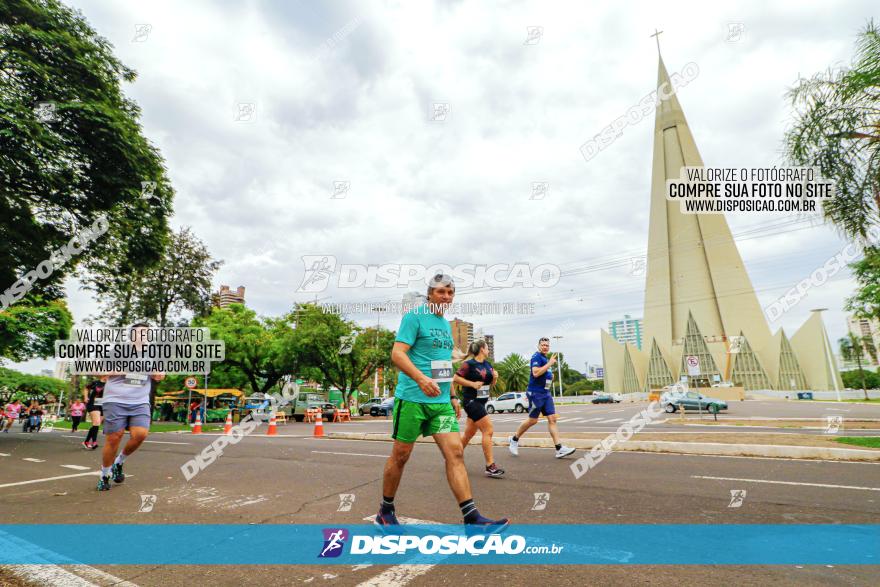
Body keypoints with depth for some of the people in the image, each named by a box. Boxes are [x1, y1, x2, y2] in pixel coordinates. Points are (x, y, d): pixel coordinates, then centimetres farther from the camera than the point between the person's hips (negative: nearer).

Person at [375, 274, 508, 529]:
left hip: (441, 402, 6)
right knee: (400, 456, 6)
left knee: (455, 452, -4)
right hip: (412, 399, -6)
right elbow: (397, 353, -16)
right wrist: (421, 378, -30)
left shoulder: (445, 324, 18)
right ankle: (385, 511, 26)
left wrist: (452, 397, 20)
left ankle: (472, 517, -2)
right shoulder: (414, 316, -6)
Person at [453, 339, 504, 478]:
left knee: (469, 433, 14)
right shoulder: (469, 363, -13)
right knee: (488, 430, -12)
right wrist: (472, 384, -20)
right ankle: (490, 466, -5)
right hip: (471, 401, -8)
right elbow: (455, 379, -14)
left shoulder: (488, 364, 10)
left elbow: (491, 383, 18)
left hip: (481, 401, 8)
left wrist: (495, 377, -3)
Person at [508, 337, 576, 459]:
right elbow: (535, 373, -25)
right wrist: (549, 364, -21)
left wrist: (551, 376, 10)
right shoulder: (536, 357, -12)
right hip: (536, 393, -9)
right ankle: (514, 439, 17)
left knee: (552, 419, 1)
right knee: (532, 420, -1)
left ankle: (559, 449, -1)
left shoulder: (546, 358, 16)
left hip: (546, 393, 9)